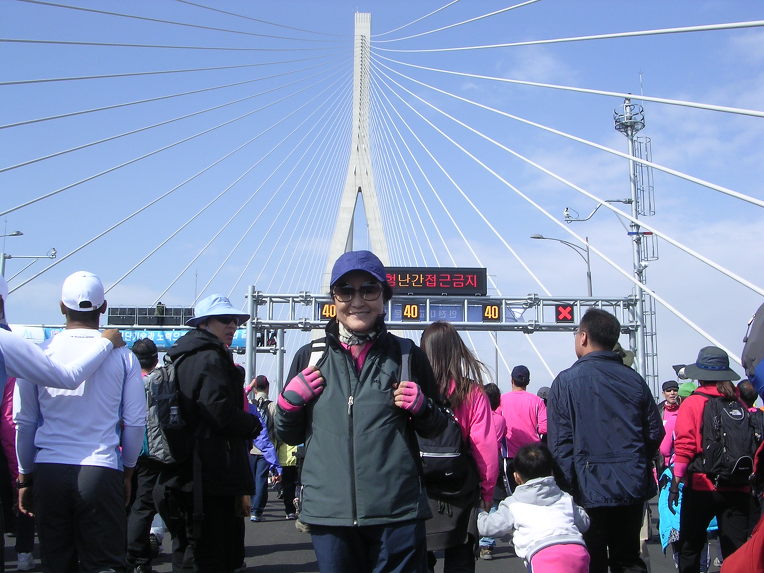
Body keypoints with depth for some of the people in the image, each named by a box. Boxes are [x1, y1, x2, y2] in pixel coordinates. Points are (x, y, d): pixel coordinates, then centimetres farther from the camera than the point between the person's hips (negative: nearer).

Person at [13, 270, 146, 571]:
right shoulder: (122, 356, -1)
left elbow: (23, 421, 4)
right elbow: (135, 421, 1)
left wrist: (25, 477, 14)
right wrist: (127, 472, 14)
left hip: (49, 473, 2)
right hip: (103, 472, -1)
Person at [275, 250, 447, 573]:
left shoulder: (406, 355, 4)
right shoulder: (310, 357, 6)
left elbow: (436, 429, 13)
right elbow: (288, 436, 14)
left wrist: (422, 408, -8)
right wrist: (289, 402, -5)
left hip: (397, 511, -1)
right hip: (329, 511, 1)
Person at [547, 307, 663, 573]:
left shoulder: (567, 381, -9)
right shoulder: (634, 379, 2)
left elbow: (559, 442, -11)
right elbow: (655, 432, 8)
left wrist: (568, 486, -5)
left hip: (590, 488, -4)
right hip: (632, 486, 4)